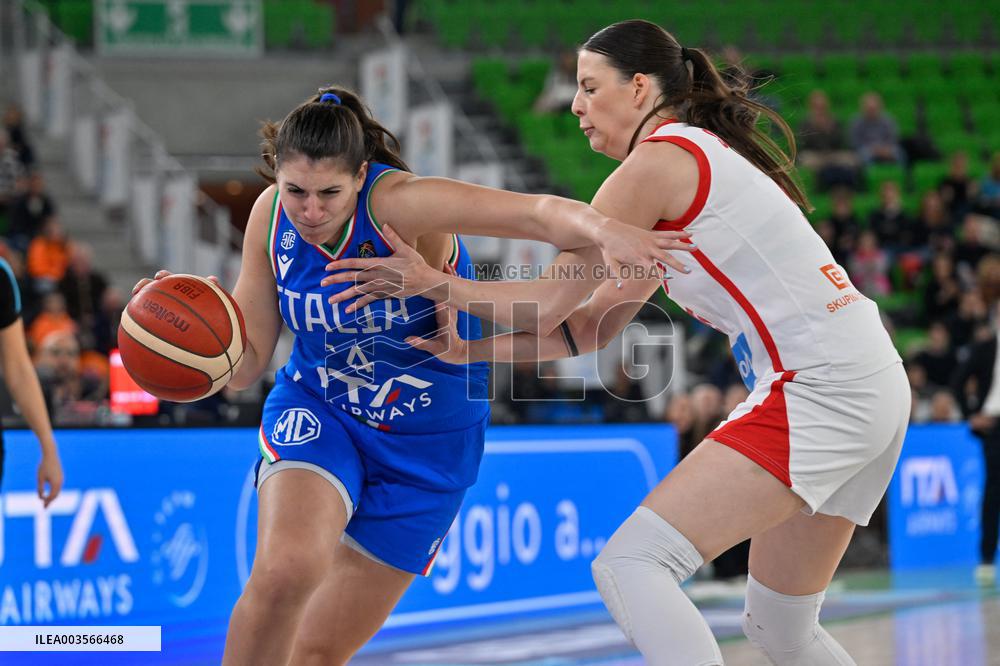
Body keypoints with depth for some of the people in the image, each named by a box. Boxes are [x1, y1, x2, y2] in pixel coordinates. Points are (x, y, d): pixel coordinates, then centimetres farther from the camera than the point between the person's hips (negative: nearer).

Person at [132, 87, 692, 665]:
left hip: (426, 445, -2)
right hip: (316, 415, 2)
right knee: (288, 567, -31)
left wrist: (601, 228, -62)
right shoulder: (272, 218, -12)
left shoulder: (398, 203, -27)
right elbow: (244, 366, -4)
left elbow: (539, 212, -40)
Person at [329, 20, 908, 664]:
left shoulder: (659, 159, -7)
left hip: (821, 389, -10)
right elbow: (590, 327, 20)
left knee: (630, 566, -15)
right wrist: (475, 350, 10)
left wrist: (431, 280, 6)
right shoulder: (697, 160, 22)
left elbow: (550, 302, -4)